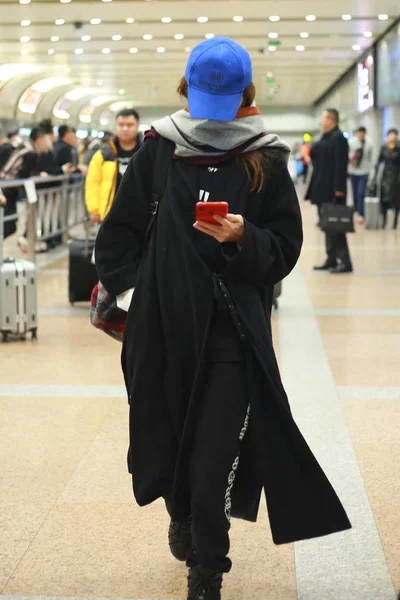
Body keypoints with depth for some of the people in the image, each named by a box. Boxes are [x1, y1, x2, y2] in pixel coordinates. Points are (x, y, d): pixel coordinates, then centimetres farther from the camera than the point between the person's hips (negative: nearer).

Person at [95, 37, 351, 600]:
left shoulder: (266, 163, 3)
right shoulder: (157, 153, 5)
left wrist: (243, 238, -11)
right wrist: (134, 290, -2)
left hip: (233, 327, -1)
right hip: (162, 324, 1)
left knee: (215, 453, -2)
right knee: (166, 432, 6)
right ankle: (182, 516, 33)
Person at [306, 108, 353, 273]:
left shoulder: (338, 138, -14)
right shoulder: (325, 138, 16)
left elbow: (341, 164, -21)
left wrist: (339, 188, -24)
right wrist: (309, 152, 9)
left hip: (332, 190, -10)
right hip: (323, 189, 10)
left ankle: (345, 262, -5)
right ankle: (331, 260, 17)